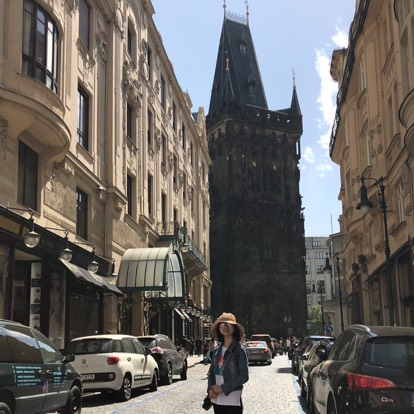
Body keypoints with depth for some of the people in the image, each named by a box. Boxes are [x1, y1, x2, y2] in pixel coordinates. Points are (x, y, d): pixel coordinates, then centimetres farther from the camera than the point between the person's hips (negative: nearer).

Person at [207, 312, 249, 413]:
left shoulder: (239, 350, -7)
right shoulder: (217, 351, 9)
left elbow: (244, 376, -11)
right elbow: (211, 373, 14)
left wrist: (223, 388, -14)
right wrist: (210, 389, -4)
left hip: (232, 400, -5)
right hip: (217, 400, 5)